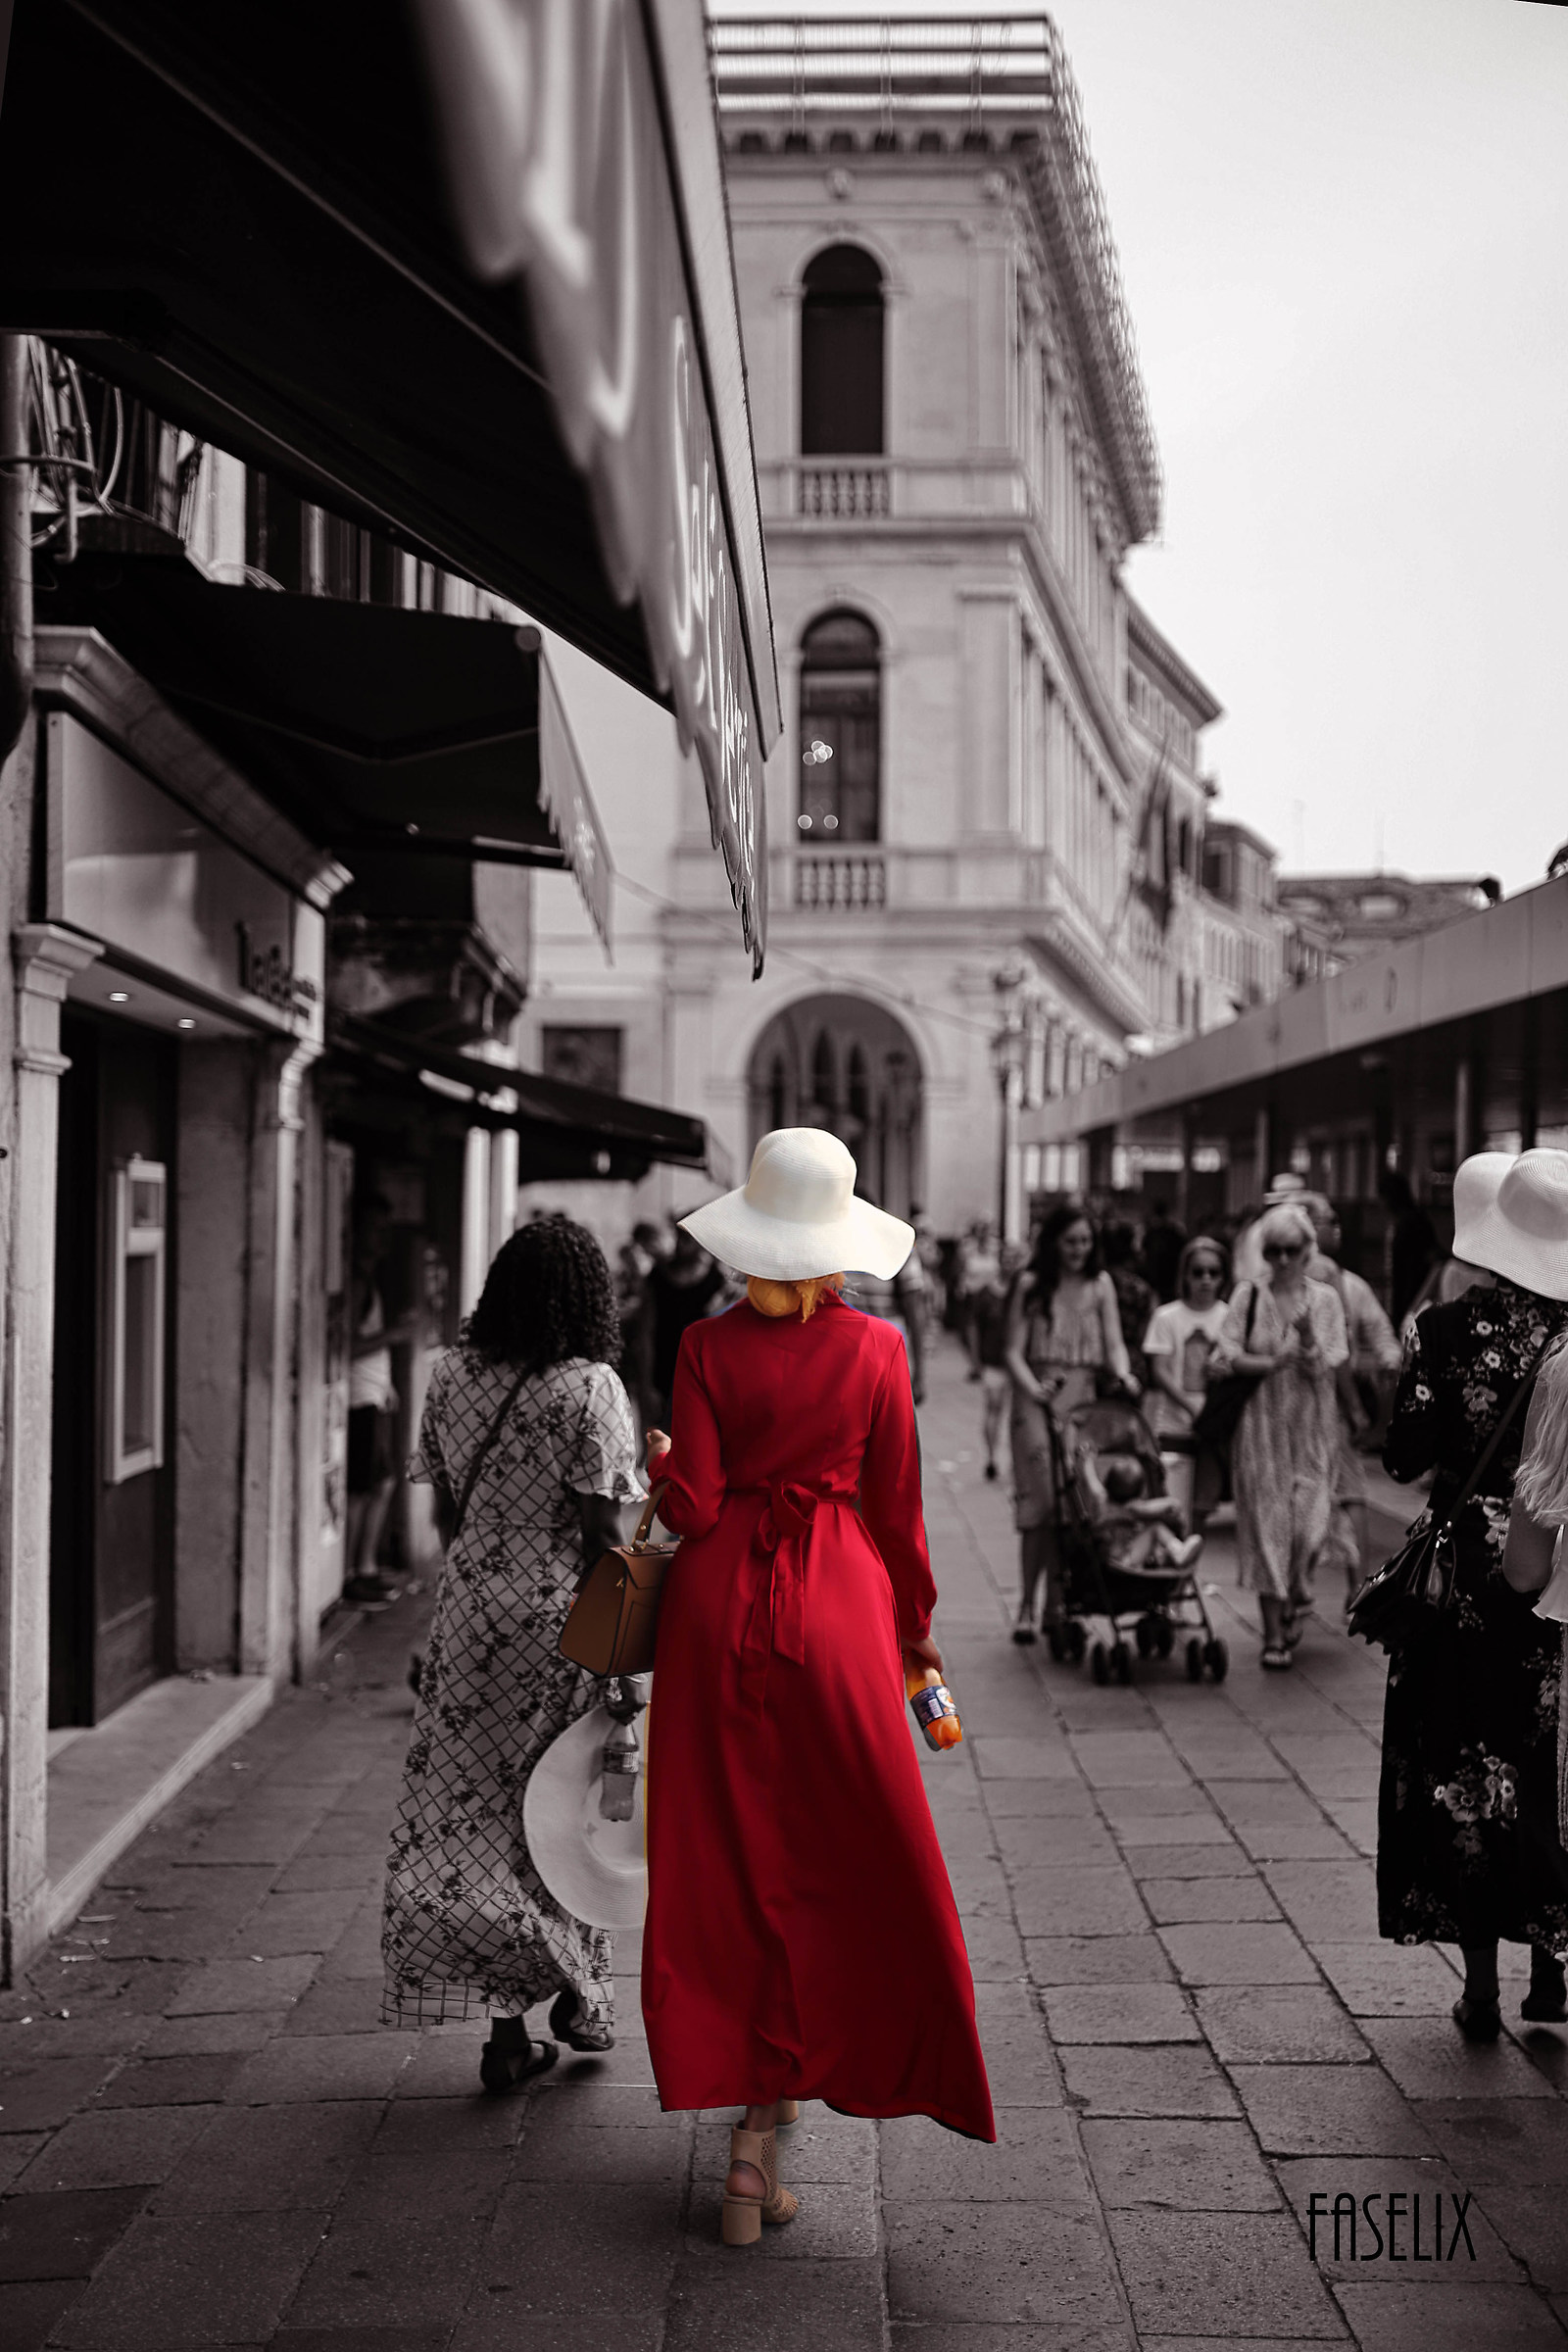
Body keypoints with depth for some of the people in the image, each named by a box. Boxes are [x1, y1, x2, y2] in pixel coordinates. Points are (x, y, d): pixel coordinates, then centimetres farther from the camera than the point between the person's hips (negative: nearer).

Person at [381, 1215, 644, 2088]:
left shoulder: (452, 1375, 3)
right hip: (562, 1617, -4)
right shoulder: (589, 1390, -13)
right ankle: (579, 1998, 24)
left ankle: (507, 2033, 11)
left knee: (470, 1806, 8)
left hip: (471, 1610, 4)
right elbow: (602, 1532, -14)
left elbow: (446, 1509, 9)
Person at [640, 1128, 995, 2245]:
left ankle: (748, 2124, 18)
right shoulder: (876, 1348, -3)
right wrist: (916, 1627, 13)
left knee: (727, 1861, 12)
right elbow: (896, 1508, 1)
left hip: (722, 1607, 1)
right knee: (843, 1862, 9)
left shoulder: (709, 1348, -5)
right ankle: (764, 2123, 5)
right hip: (836, 1608, 0)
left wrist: (662, 1459, 14)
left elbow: (692, 1510, -8)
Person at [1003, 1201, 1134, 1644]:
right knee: (1041, 1499, -8)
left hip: (1085, 1399, 3)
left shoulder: (1100, 1284, 11)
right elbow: (1013, 1350, 0)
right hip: (1038, 1400, -3)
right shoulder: (1031, 1285, 3)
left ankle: (1056, 1605, 9)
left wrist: (1122, 1375, -13)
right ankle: (1027, 1604, -1)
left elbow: (1114, 1342, 8)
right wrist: (1033, 1388, -17)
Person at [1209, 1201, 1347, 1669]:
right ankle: (1274, 1633, 4)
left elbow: (1328, 1367, -3)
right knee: (1266, 1522, -2)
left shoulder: (1324, 1298, 4)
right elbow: (1227, 1355, -3)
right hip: (1260, 1424, 0)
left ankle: (1297, 1594, 25)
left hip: (1310, 1425, 0)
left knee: (1309, 1521, -7)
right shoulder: (1247, 1296, 4)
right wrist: (1275, 1362, -14)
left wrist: (1307, 1339, -21)